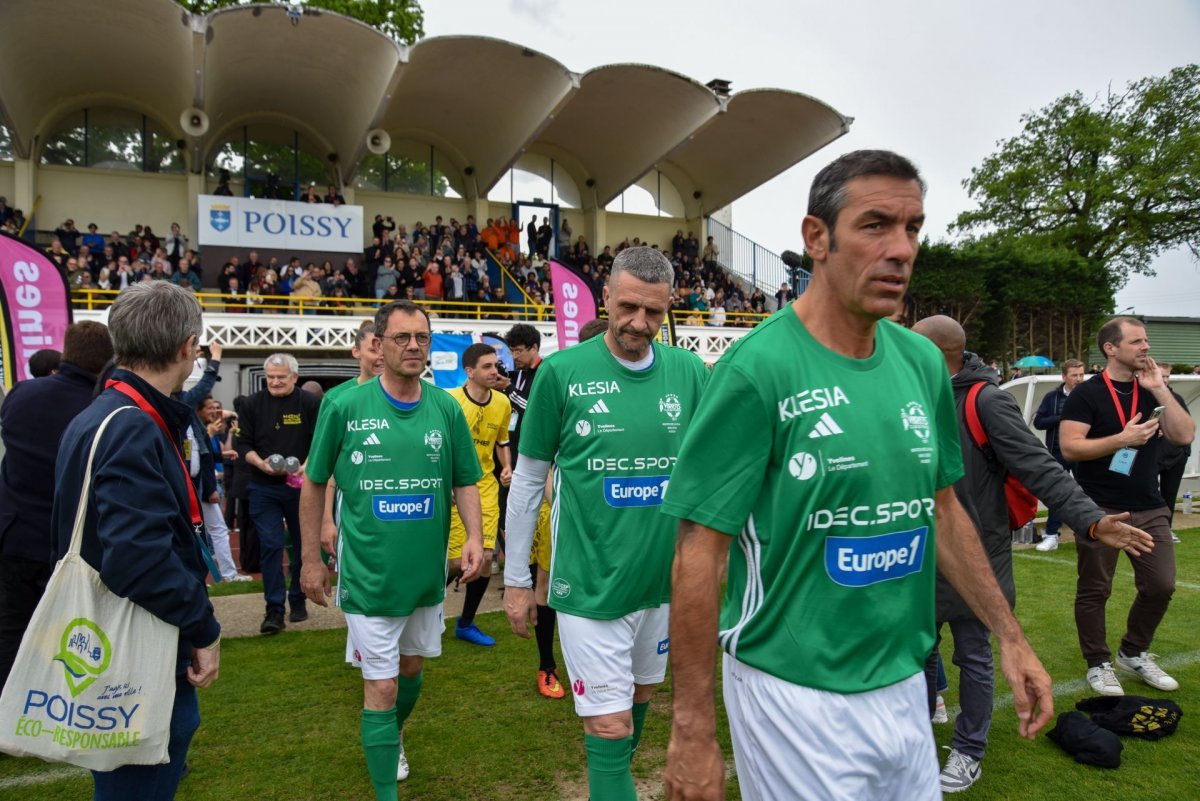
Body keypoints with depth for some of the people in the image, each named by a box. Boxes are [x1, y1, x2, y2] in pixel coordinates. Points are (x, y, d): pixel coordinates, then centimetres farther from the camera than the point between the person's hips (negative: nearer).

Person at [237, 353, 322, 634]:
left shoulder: (310, 403, -3)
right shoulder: (253, 404, 3)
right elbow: (243, 444, 4)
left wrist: (307, 466, -22)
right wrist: (261, 463, -15)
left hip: (301, 486, 0)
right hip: (264, 488, 0)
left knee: (303, 544, 10)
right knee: (270, 546, -3)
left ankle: (298, 600, 27)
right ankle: (274, 610, 3)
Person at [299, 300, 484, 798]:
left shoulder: (446, 409, -3)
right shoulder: (344, 406, -10)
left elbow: (465, 482, 4)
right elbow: (314, 483, 0)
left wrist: (474, 536, -12)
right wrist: (311, 559, 2)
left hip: (428, 569, 4)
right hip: (369, 571, -4)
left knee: (412, 666, 23)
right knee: (381, 686, 2)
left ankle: (392, 738, 52)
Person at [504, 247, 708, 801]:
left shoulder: (690, 372, -2)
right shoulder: (562, 372, -10)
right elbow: (528, 479, -2)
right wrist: (515, 578, 1)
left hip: (664, 580, 4)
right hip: (590, 583, -4)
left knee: (639, 696, 23)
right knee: (610, 727, -2)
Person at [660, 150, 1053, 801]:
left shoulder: (922, 361, 1)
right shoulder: (757, 368, -19)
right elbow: (700, 552, -19)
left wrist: (1009, 637, 12)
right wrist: (693, 731, -17)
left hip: (904, 681, 7)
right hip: (797, 696, -6)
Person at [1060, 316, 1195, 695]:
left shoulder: (1152, 390, 10)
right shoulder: (1087, 394, -7)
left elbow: (1185, 436, -2)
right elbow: (1069, 447, -15)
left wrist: (1160, 389, -7)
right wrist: (1122, 439, -22)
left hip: (1149, 508, 5)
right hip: (1099, 509, -5)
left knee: (1161, 586, 7)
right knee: (1094, 590, 3)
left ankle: (1134, 653, 28)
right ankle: (1098, 664, 18)